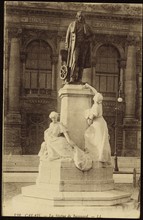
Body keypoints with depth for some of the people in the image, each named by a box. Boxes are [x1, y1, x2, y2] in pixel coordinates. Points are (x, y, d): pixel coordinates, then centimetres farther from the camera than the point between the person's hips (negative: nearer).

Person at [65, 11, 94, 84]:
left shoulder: (86, 26, 11)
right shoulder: (72, 24, 9)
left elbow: (91, 35, 18)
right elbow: (68, 35, 9)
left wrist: (87, 40, 0)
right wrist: (66, 45, 1)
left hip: (84, 45, 2)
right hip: (75, 45, -2)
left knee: (81, 62, -1)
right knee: (74, 61, -16)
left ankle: (79, 79, 1)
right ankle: (72, 78, -19)